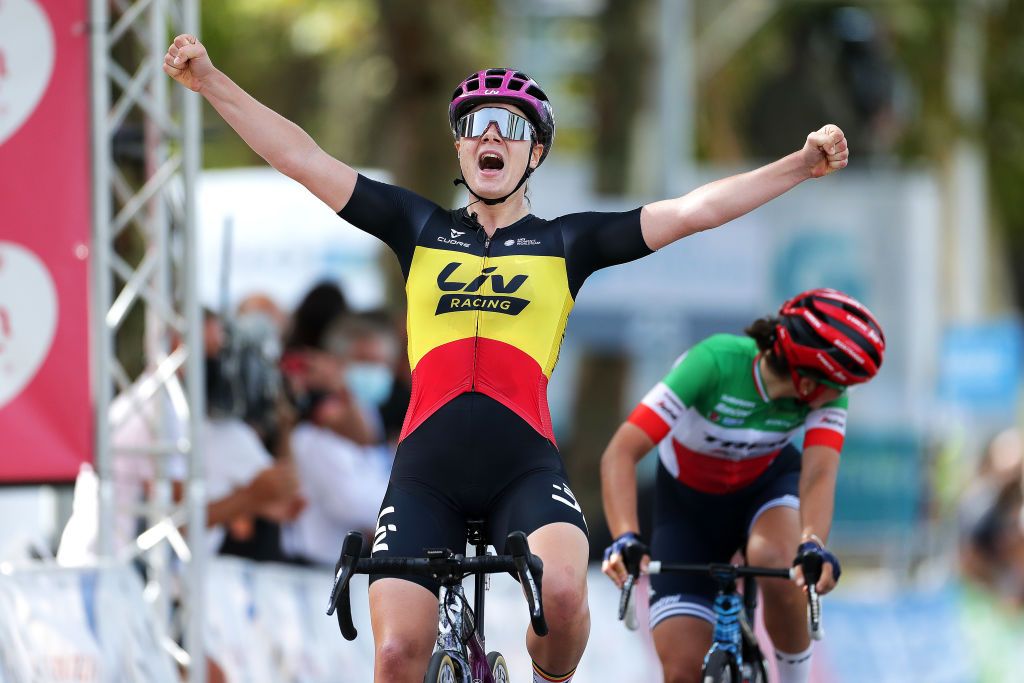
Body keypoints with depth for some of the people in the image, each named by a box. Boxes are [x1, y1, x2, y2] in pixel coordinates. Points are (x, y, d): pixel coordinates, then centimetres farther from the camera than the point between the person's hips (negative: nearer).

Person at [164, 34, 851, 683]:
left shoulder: (565, 243, 14)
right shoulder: (421, 228, 17)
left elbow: (693, 210, 7)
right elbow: (305, 160, 13)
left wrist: (801, 165, -2)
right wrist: (210, 81, 7)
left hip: (524, 466, -1)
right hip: (426, 471, 1)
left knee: (563, 590, -30)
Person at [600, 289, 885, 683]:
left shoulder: (829, 395, -25)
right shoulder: (715, 363, -35)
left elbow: (819, 475, -37)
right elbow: (621, 453, -38)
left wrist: (813, 546, -57)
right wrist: (625, 540, -53)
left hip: (769, 484, 1)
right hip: (689, 499, -1)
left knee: (774, 560, -36)